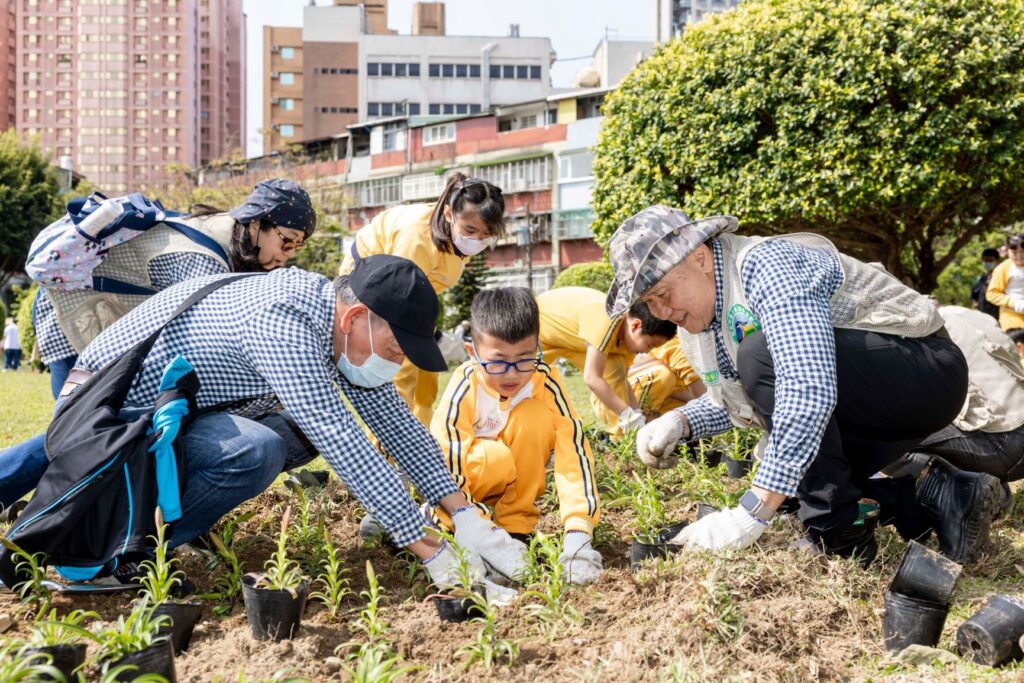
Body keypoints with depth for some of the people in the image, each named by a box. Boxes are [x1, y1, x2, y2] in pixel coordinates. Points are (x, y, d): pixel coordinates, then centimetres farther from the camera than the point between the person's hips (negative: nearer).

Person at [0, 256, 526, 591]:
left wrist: (463, 514, -6)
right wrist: (432, 552, -31)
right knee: (254, 451, -30)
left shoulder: (336, 316, -3)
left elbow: (392, 420, 2)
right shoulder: (284, 324, -31)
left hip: (165, 406, 9)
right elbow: (342, 442, -34)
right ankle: (118, 558, -12)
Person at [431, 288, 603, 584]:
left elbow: (573, 449, -31)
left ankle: (516, 522, -12)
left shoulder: (545, 381, -25)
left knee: (535, 415, -27)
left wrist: (578, 531, -40)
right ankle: (438, 516, -7)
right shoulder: (463, 393, -31)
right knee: (497, 458, -37)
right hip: (466, 474, -3)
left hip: (512, 479, 3)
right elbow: (445, 471, -33)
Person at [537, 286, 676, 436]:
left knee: (613, 372, -9)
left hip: (571, 336, 7)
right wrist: (629, 415, -41)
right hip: (540, 329, -7)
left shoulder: (628, 334, -15)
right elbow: (592, 378, -43)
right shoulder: (609, 321, -42)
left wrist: (638, 414, -19)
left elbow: (620, 380, -6)